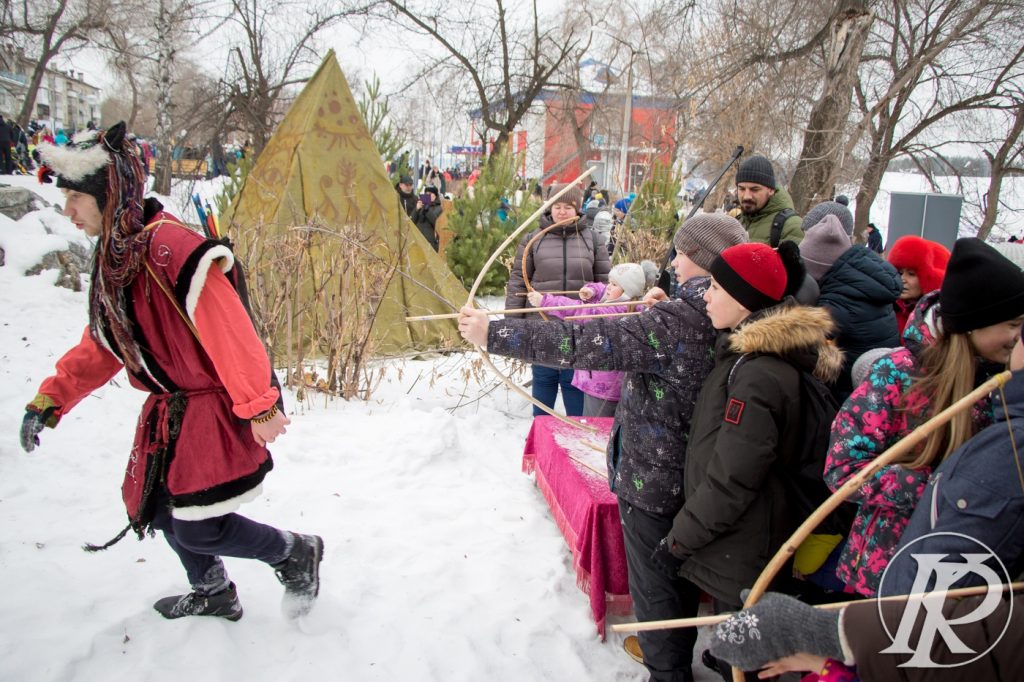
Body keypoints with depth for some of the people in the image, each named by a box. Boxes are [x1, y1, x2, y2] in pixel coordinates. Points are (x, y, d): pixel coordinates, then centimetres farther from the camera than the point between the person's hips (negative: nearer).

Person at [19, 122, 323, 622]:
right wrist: (50, 399, 12)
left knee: (198, 529, -7)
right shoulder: (114, 256, 8)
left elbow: (229, 332, -26)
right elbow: (100, 347, 16)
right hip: (168, 412, 9)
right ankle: (212, 593, 42)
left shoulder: (170, 247, -23)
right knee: (163, 512, 18)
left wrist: (260, 405, -25)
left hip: (212, 409, -9)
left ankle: (296, 552, 16)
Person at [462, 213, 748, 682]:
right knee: (679, 573, 27)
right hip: (691, 476, 9)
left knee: (654, 588, 10)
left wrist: (494, 334, -33)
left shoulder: (676, 319, -27)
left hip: (652, 480, -9)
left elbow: (589, 344, -35)